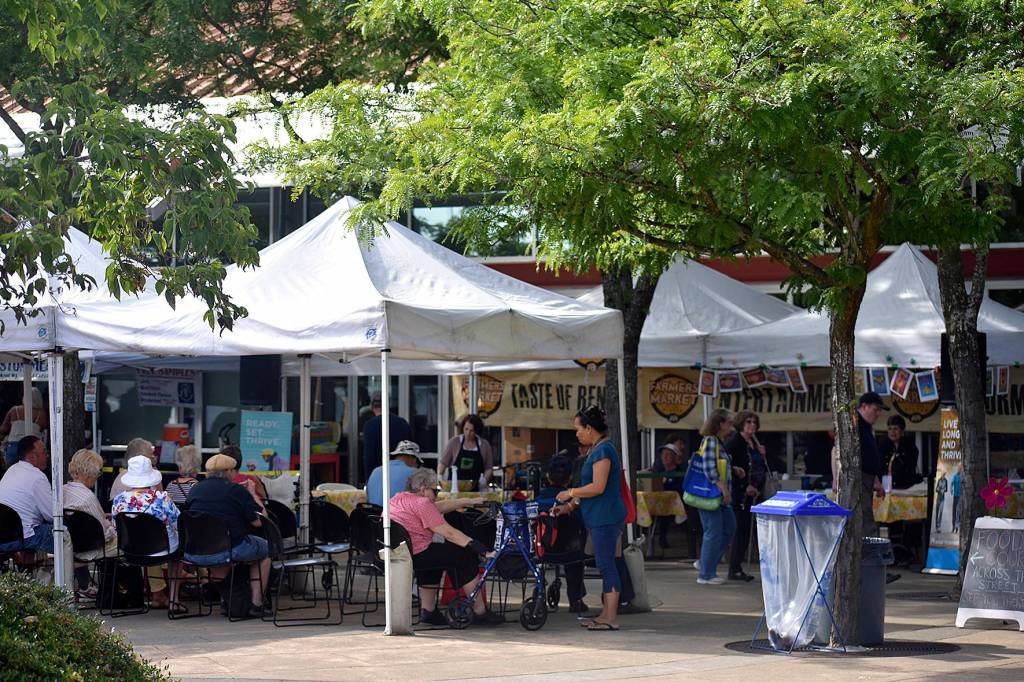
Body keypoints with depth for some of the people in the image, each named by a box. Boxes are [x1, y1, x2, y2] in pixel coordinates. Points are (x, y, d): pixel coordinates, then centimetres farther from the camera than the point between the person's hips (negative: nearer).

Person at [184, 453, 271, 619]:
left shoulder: (195, 489, 9)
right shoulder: (237, 491, -4)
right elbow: (259, 521, -3)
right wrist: (252, 494, 13)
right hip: (227, 552, -5)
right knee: (265, 548, 22)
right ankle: (256, 604, 16)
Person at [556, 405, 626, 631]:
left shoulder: (602, 450, -15)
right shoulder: (598, 449, 17)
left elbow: (598, 487, -22)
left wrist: (571, 493, -10)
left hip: (606, 517, -11)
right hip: (601, 517, 11)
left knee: (606, 565, -8)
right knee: (605, 565, 13)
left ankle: (611, 618, -7)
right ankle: (607, 614, 18)